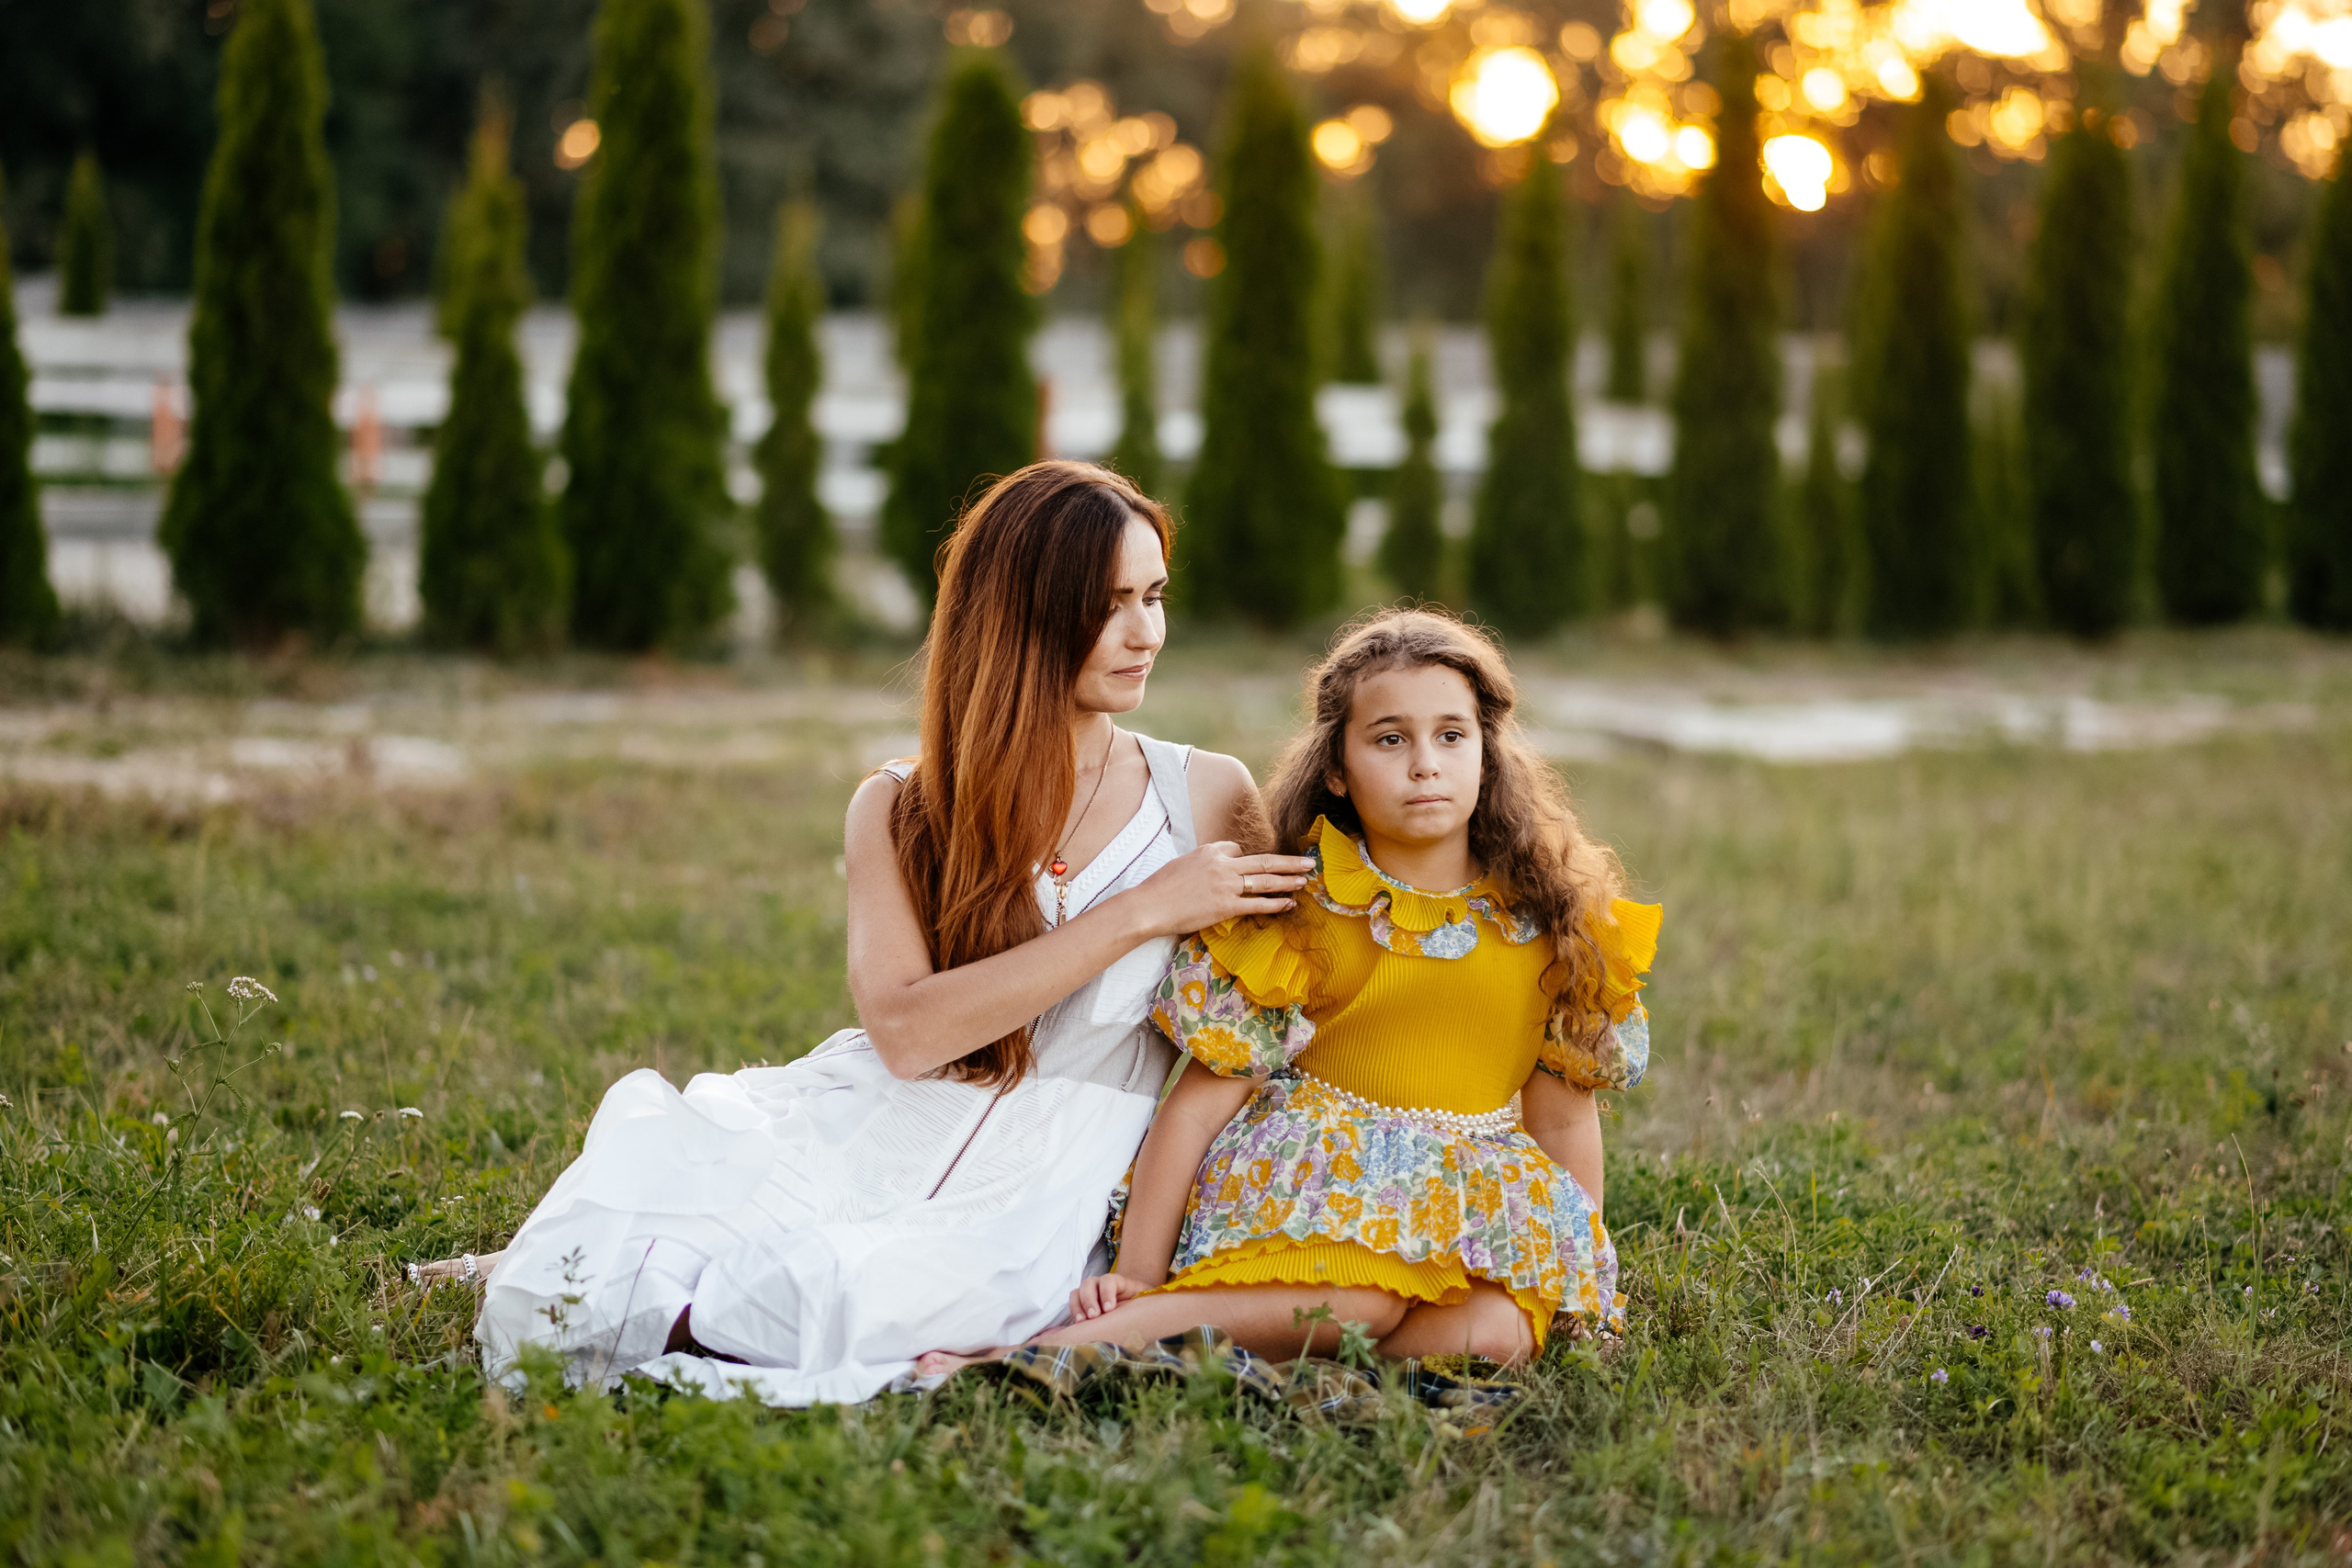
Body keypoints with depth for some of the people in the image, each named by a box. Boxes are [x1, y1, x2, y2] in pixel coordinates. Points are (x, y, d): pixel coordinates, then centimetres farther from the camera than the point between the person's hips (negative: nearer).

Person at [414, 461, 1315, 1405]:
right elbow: (904, 1028, -12)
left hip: (1027, 1203, -1)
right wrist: (1141, 914, -14)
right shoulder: (901, 810, 5)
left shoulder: (1209, 798, 5)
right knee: (656, 1142, -29)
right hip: (863, 1142, 1)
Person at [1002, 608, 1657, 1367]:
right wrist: (1137, 1273, -11)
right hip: (1313, 1160, -3)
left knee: (1494, 1333, -32)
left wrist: (1580, 1280, 11)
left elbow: (1565, 1113, 11)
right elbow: (1203, 1097, -6)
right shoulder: (1294, 907, -3)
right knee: (1359, 1297, -38)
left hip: (1479, 1192, 3)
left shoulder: (1550, 916, 4)